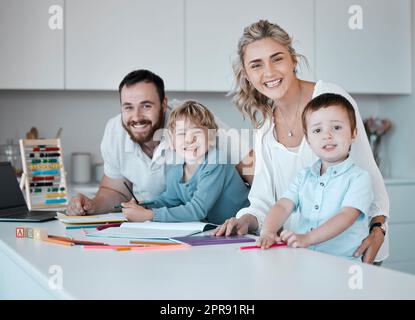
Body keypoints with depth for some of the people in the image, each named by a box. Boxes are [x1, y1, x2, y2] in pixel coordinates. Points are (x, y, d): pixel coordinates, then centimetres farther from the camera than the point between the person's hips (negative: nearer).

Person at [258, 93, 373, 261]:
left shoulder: (359, 178, 0)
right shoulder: (304, 176, 17)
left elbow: (347, 216, -14)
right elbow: (283, 206, 5)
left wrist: (308, 238, -28)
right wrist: (268, 233, -18)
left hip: (342, 262, -5)